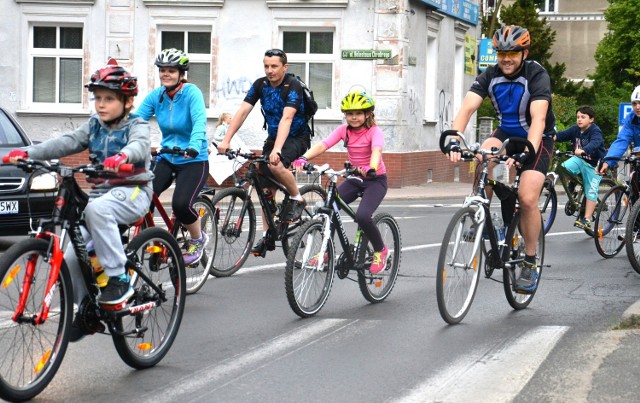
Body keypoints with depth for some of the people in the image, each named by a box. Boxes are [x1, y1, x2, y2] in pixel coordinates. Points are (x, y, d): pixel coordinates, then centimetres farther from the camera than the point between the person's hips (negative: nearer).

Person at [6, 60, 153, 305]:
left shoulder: (136, 126, -4)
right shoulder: (94, 126, 12)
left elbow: (138, 145, -26)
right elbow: (66, 142, -1)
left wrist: (122, 156, -51)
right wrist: (28, 153, -16)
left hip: (132, 192, -6)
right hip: (101, 191, 6)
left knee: (97, 209, -38)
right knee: (71, 260, -9)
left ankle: (119, 280, -31)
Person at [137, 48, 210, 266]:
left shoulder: (191, 93, -14)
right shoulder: (156, 96, -1)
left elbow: (200, 122, -29)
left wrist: (194, 146, -48)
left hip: (193, 161, -4)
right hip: (166, 159, 4)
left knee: (181, 204, -25)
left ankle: (198, 239, 6)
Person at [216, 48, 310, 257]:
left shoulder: (293, 87, -22)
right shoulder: (260, 85, -6)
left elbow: (286, 119, -35)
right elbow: (242, 112, -12)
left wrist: (277, 149, -48)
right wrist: (226, 140, -23)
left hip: (297, 137, -6)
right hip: (273, 136, 6)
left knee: (275, 165, -34)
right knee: (266, 188, -1)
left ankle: (297, 199, -10)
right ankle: (268, 236, 8)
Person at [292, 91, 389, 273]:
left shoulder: (374, 131, -16)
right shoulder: (344, 130, -4)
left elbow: (376, 151, -37)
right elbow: (322, 145, -19)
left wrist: (371, 168, -59)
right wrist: (303, 158, -37)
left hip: (375, 180, -5)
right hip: (355, 179, 5)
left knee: (362, 216, -27)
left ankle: (380, 250, -1)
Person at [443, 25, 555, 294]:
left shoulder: (537, 76, -24)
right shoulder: (490, 76, -13)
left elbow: (538, 118, -37)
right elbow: (467, 108, -26)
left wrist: (528, 150, -54)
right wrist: (453, 138, -44)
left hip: (537, 139, -3)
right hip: (507, 133, 4)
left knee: (527, 198, -20)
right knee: (485, 154, -31)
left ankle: (530, 264, -4)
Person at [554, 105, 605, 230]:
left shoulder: (595, 131, -20)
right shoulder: (575, 129, -3)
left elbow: (594, 143, -39)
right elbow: (563, 134, -14)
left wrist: (583, 151, -58)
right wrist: (553, 137, -37)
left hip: (593, 165, -5)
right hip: (579, 160, 5)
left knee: (591, 191, -6)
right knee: (564, 167, -24)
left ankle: (587, 219, -3)